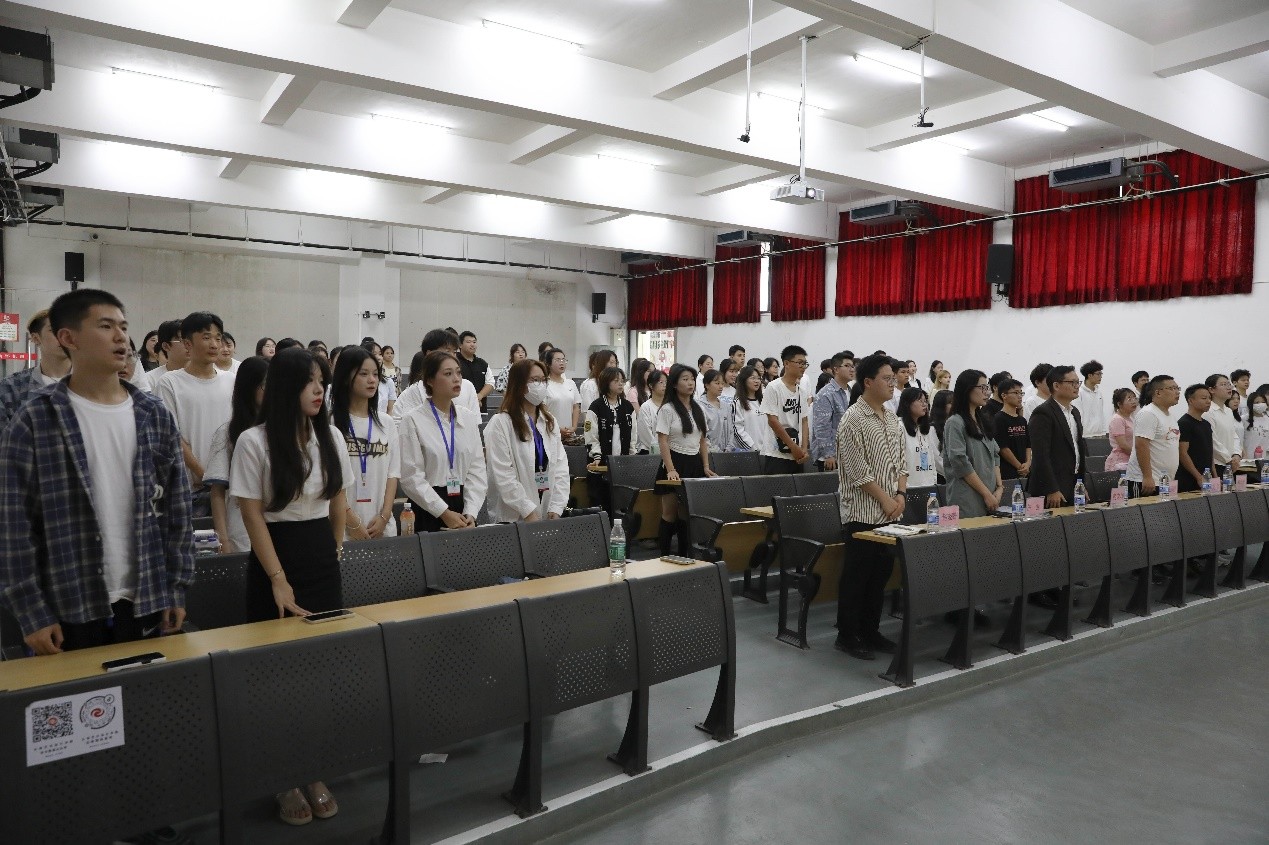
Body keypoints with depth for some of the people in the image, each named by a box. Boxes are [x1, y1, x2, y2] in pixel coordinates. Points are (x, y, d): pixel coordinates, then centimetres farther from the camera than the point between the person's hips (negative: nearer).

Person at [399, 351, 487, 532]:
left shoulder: (469, 418, 6)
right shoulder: (413, 421, -6)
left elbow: (478, 469, 2)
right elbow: (412, 477, -11)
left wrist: (471, 513, -9)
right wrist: (444, 512, -15)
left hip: (464, 510, 4)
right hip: (428, 510, -3)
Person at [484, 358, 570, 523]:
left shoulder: (550, 422, 10)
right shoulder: (500, 423, -9)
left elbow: (561, 466, 3)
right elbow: (503, 476, -14)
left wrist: (556, 508, -8)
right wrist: (528, 511, -17)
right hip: (514, 517, -5)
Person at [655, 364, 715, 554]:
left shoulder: (698, 409, 13)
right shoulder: (667, 409, -7)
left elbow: (702, 440, 15)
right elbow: (663, 441, -12)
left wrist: (706, 466, 7)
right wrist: (670, 469, -19)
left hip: (695, 464, 6)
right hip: (675, 463, -6)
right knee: (670, 514, -2)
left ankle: (684, 557, 16)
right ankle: (664, 557, 7)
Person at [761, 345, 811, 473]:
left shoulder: (801, 390, 12)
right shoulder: (773, 387, -7)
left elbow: (804, 421, 13)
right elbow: (772, 420, -12)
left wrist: (804, 448, -1)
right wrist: (793, 446, -11)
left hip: (798, 456, 6)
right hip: (777, 455, -6)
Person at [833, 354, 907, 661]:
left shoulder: (892, 418, 12)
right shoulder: (854, 419, -12)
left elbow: (901, 461, 15)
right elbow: (858, 471, -16)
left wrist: (901, 494, 2)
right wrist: (885, 499, -12)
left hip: (890, 512, 8)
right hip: (862, 512, -7)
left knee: (881, 573, 12)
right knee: (857, 575, 0)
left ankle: (870, 630, 24)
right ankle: (847, 635, 11)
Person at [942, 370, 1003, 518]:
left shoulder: (983, 422, 16)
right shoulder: (955, 423, -8)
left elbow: (995, 456, 16)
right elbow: (961, 464, -15)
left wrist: (1000, 487, 2)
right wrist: (987, 494, -13)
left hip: (991, 498, 7)